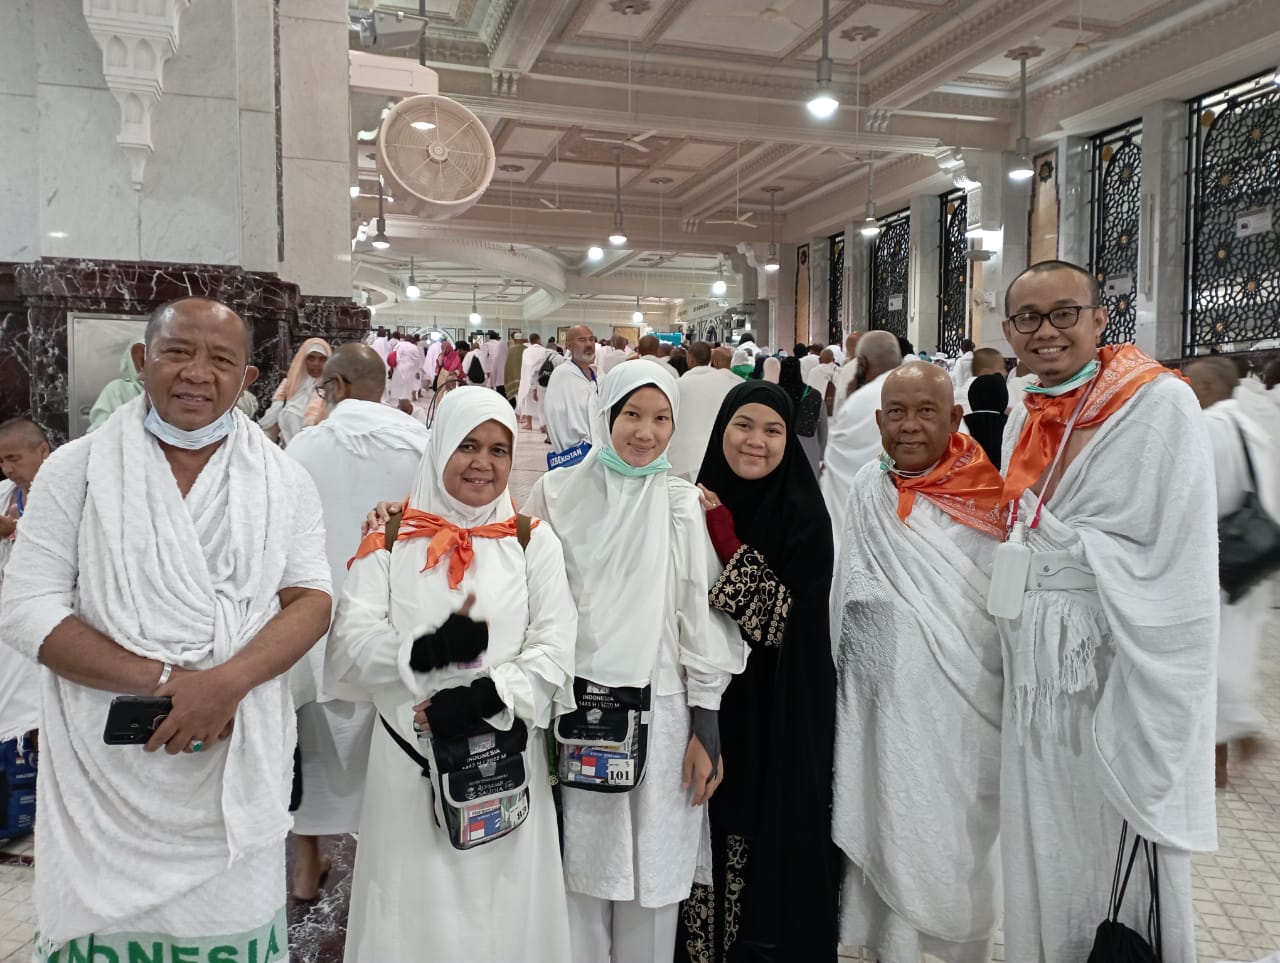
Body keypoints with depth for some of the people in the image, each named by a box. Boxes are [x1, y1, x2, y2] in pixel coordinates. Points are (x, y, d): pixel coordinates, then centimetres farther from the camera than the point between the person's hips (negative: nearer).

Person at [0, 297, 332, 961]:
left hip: (237, 766, 1)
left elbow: (311, 601, -3)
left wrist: (226, 683, -20)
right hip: (106, 766, 0)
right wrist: (165, 681, -17)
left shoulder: (284, 482, 2)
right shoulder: (76, 470, -1)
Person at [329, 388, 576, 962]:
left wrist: (486, 696, -18)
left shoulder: (534, 541, 3)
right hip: (410, 761, 0)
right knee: (415, 913, 10)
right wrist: (427, 650, -22)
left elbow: (554, 650, -4)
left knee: (504, 913, 10)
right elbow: (349, 645, -6)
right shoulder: (389, 538, 2)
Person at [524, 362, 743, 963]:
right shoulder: (558, 493, 2)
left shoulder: (682, 503, 1)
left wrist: (705, 726, -1)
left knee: (652, 872, 9)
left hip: (658, 713, 0)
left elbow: (702, 614, 1)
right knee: (579, 868, 10)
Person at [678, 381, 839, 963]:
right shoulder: (697, 503, 2)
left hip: (776, 714, -3)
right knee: (703, 831, 10)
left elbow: (784, 620, -19)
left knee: (769, 838, 7)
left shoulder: (805, 515, -9)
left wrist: (727, 541, -21)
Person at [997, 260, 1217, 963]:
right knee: (1042, 859, 17)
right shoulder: (1023, 420, 9)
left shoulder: (1161, 403, -11)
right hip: (1035, 678, 6)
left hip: (1120, 672, -6)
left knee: (1124, 866, 9)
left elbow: (1176, 567, -16)